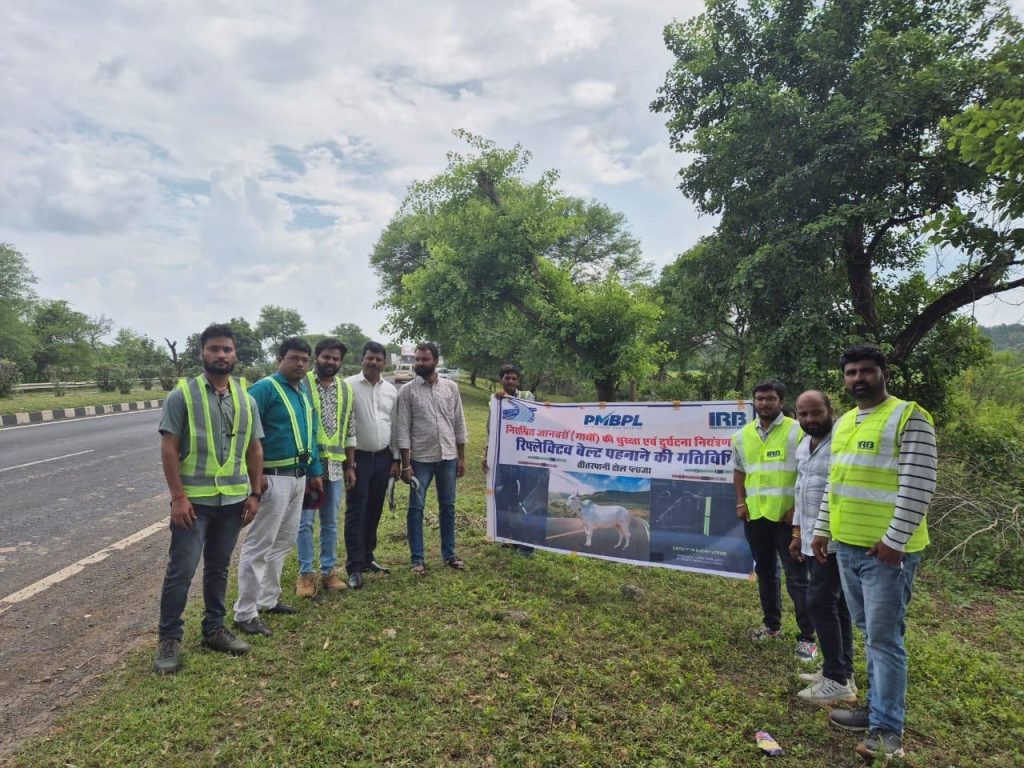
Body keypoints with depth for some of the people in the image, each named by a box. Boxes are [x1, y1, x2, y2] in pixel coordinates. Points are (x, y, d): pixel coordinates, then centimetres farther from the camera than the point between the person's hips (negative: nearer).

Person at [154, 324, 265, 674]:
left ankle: (214, 629, 30)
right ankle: (169, 639, 16)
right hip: (194, 500, -4)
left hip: (233, 500, 4)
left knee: (218, 567, 16)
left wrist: (255, 493, 6)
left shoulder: (246, 398, 7)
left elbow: (254, 449, 10)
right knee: (181, 570, 0)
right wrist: (177, 496, -14)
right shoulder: (182, 393, -6)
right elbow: (168, 448, -9)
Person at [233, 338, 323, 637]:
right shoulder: (265, 388, -14)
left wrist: (315, 472, 17)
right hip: (274, 477, -9)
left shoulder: (304, 392, 12)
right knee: (259, 545, -1)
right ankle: (245, 613, 10)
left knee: (283, 542, 18)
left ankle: (268, 599, 33)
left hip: (299, 476, 9)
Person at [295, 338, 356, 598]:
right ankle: (306, 573, 15)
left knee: (330, 522, 11)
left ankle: (329, 571, 22)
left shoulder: (346, 389, 10)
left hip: (334, 465, 4)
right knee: (305, 521, 4)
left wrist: (350, 466, 10)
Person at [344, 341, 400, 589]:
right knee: (356, 511, -2)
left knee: (374, 510, 13)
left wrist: (396, 458, 10)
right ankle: (354, 567, 4)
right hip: (358, 456, -5)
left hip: (383, 457, 5)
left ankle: (367, 557, 26)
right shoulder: (349, 386, -8)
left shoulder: (391, 390, 8)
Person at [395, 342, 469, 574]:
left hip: (448, 458, 2)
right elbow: (402, 429, -6)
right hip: (420, 459, -2)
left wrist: (461, 457, 5)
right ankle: (417, 559, 15)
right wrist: (405, 464, -10)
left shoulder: (451, 387, 3)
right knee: (416, 508, 4)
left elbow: (459, 424, 7)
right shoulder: (407, 390, -4)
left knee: (447, 506, 12)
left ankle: (449, 554, 25)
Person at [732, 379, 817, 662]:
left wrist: (799, 507, -13)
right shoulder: (743, 435, 8)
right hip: (755, 515, 6)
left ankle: (807, 637, 9)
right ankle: (772, 625, 31)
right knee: (765, 572, 17)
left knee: (796, 577, -1)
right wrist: (741, 502, 7)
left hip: (787, 515, -5)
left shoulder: (797, 431, -8)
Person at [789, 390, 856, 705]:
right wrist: (798, 533, 21)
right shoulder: (802, 448, 12)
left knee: (820, 603, -6)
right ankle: (841, 671, 25)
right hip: (812, 540, 9)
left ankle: (838, 681, 5)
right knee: (835, 604, 15)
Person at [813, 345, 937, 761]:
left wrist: (894, 540, -20)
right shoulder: (843, 423, 13)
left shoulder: (908, 418, -11)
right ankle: (877, 708, 31)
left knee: (884, 638, 0)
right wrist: (822, 528, 16)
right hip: (847, 546, 8)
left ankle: (887, 729, 12)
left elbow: (918, 485, -17)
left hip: (885, 550, -8)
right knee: (869, 633, 17)